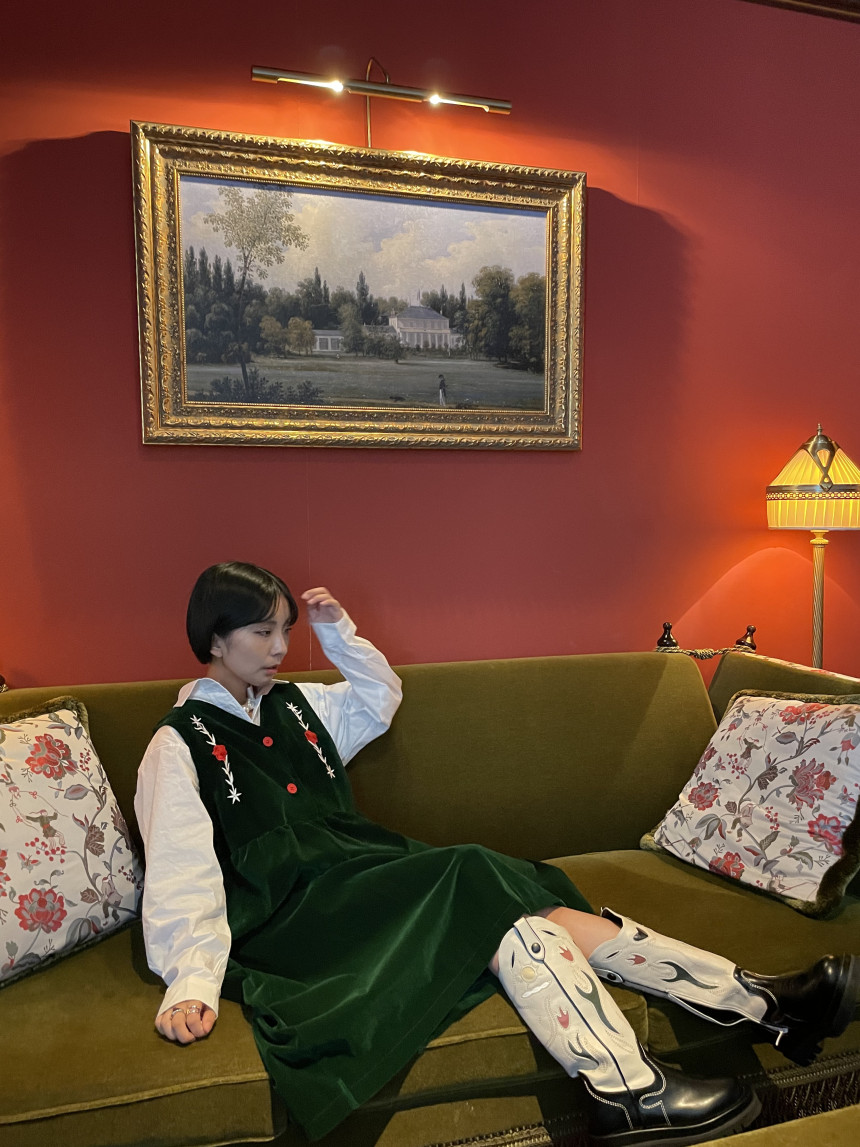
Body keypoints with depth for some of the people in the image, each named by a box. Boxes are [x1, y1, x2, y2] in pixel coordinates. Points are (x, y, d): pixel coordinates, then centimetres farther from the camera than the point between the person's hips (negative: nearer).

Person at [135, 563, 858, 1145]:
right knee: (497, 900, -26)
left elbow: (380, 696, 29)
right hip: (290, 917, -6)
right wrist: (192, 982, -24)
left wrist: (336, 630, 15)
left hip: (362, 877, 6)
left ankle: (767, 1004, -14)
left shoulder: (294, 707, 16)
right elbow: (181, 877, -11)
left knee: (552, 916, -14)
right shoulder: (181, 745, -3)